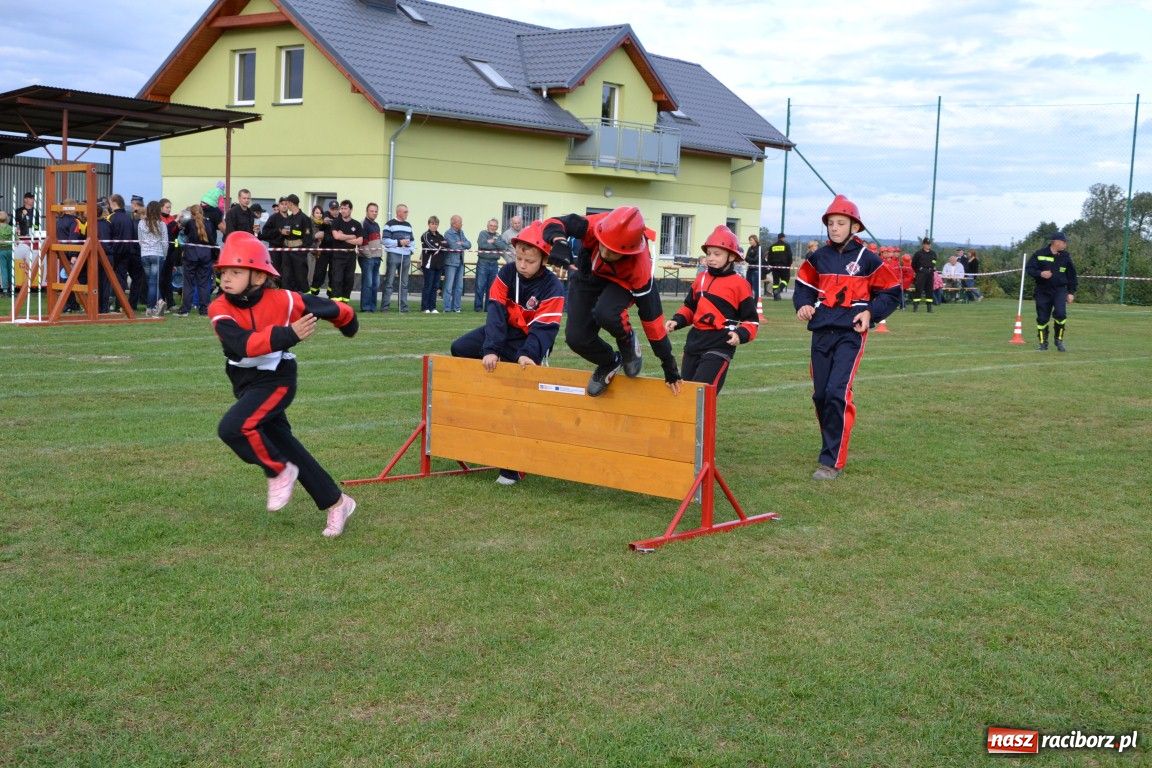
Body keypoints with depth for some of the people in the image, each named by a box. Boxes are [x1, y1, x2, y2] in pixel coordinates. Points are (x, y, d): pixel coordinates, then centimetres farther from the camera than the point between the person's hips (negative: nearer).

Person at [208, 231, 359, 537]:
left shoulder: (283, 300, -17)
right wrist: (289, 334, -43)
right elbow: (242, 344, -31)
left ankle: (279, 471, -2)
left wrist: (348, 323, 22)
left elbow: (324, 307, 1)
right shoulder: (220, 308, -13)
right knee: (285, 445, 13)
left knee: (232, 427, -27)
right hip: (246, 384, 5)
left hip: (276, 380, -5)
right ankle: (336, 503, 27)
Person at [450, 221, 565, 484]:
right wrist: (490, 350, -30)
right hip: (505, 331, 5)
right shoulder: (506, 274, -9)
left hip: (530, 340, -5)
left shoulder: (552, 288, -19)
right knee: (460, 349, -10)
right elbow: (496, 312, -18)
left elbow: (544, 327, -25)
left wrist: (528, 354, -42)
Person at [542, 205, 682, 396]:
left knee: (605, 314, -35)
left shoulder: (640, 267, -38)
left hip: (620, 281, -3)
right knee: (576, 338, -10)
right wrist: (559, 242, -56)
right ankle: (610, 362, 22)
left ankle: (627, 341, 1)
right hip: (587, 274, 3)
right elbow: (554, 224, -30)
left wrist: (669, 365, -24)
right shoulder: (593, 226, -37)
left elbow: (651, 314, -30)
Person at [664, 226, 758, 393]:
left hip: (720, 345, -7)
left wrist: (741, 335, -23)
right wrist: (677, 321, 4)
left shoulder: (739, 284, -6)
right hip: (694, 341, 7)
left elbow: (752, 320, -5)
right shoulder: (701, 279, 10)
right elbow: (689, 307, 23)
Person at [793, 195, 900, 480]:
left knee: (837, 393, -16)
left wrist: (871, 312, -11)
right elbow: (804, 286, 19)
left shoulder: (867, 259, -2)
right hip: (821, 332, 5)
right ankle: (833, 447, 28)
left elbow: (890, 293, 4)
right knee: (820, 395, 9)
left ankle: (832, 462, -11)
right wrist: (803, 305, -2)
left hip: (850, 334, -5)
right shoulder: (818, 257, 7)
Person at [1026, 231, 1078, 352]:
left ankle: (1059, 340, -1)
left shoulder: (1065, 257, 5)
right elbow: (1029, 268, -3)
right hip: (1042, 291, -1)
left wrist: (1071, 292, 8)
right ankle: (1042, 343, 20)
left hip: (1060, 290, 1)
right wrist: (1040, 274, -22)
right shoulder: (1040, 254, -4)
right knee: (1042, 318, 3)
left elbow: (1071, 275, 12)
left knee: (1060, 313, -19)